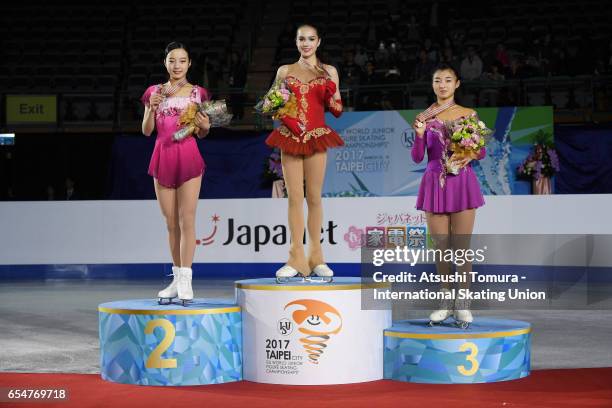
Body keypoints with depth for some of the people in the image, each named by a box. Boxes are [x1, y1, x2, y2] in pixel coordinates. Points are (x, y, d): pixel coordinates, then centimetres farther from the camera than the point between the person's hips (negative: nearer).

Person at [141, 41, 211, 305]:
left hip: (188, 157, -2)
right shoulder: (155, 92, 9)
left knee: (186, 219, -8)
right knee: (171, 222, 7)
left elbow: (202, 134, 10)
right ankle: (177, 278, 14)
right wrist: (152, 108, -11)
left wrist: (204, 125, -12)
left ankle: (185, 280, -10)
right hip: (163, 157, 2)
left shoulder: (197, 93, 5)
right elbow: (146, 130, 5)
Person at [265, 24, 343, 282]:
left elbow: (337, 111, 9)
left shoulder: (329, 72, 9)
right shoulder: (284, 71, 10)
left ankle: (316, 258, 5)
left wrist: (332, 94, -10)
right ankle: (297, 259, -1)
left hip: (317, 137, 0)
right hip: (290, 137, 0)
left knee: (314, 197, 0)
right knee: (295, 198, -3)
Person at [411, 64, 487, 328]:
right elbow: (417, 157, 2)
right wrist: (419, 134, -16)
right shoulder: (425, 117, 6)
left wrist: (468, 156, -14)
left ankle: (462, 303, 5)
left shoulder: (468, 115, 5)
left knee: (461, 246, -1)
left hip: (461, 183, -1)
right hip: (434, 183, 1)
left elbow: (481, 151, 8)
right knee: (440, 246, 5)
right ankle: (446, 300, 14)